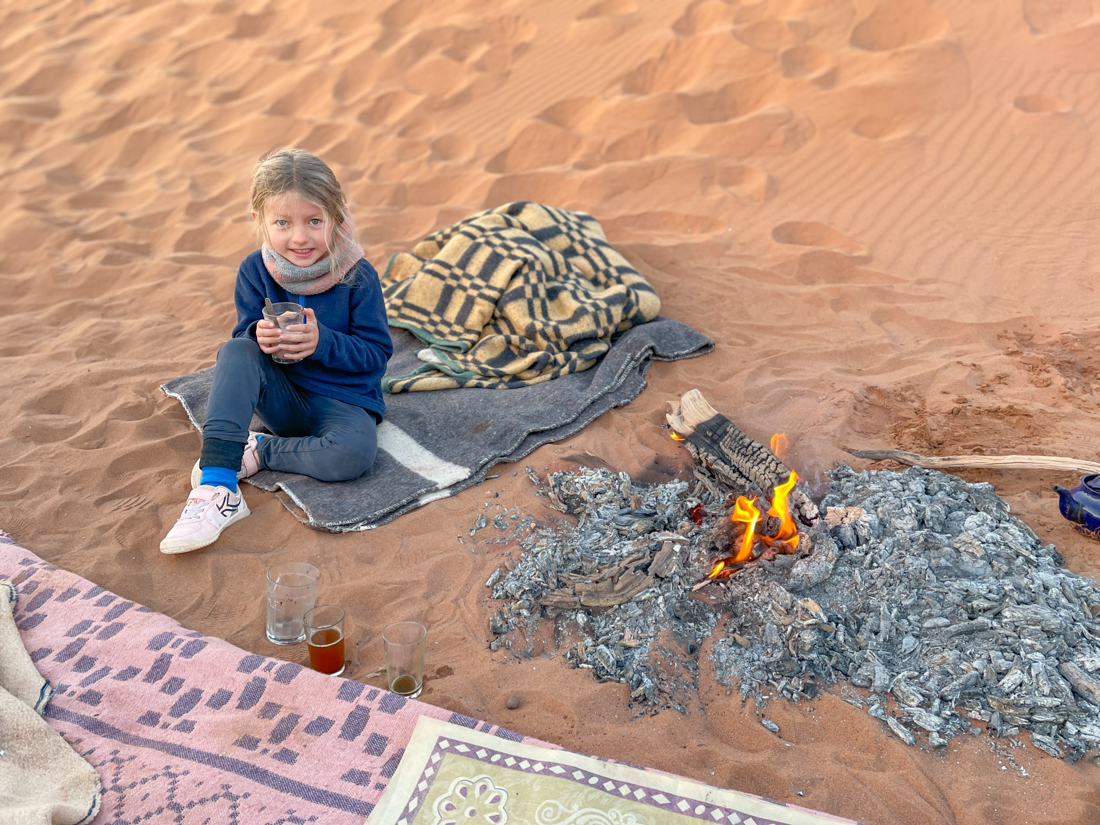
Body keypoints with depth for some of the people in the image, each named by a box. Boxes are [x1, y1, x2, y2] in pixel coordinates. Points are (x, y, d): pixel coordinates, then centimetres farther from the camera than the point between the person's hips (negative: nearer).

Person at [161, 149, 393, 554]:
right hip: (282, 398, 3)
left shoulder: (358, 277, -15)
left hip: (344, 399, -3)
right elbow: (244, 335, 0)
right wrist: (259, 337, -25)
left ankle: (257, 452, -8)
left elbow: (377, 354, -13)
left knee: (353, 453, -35)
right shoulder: (255, 271, -6)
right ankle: (218, 490, -33)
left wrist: (322, 342, -29)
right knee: (236, 352, -27)